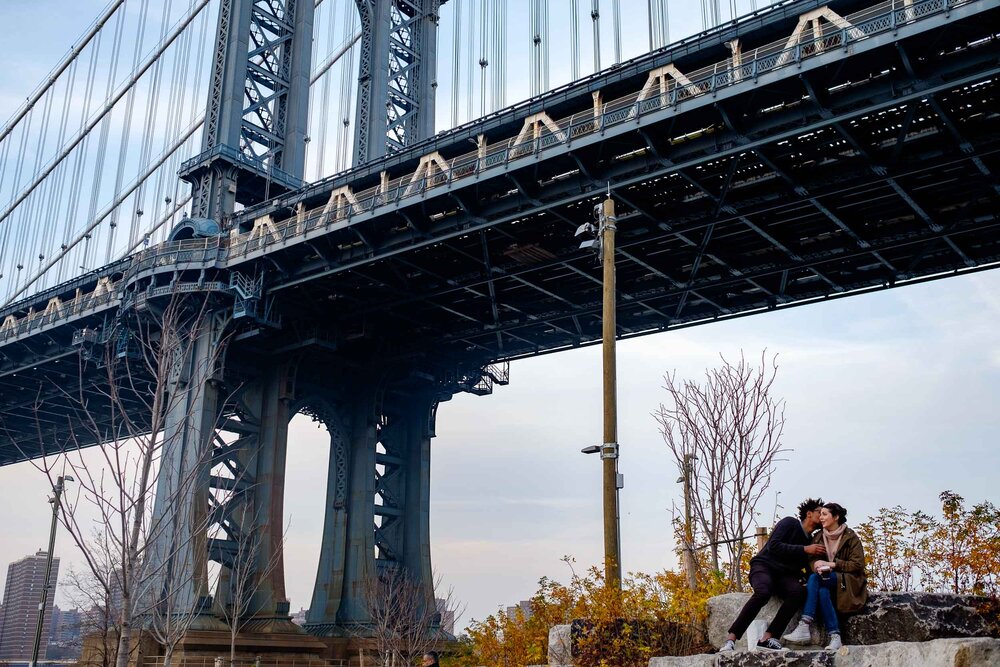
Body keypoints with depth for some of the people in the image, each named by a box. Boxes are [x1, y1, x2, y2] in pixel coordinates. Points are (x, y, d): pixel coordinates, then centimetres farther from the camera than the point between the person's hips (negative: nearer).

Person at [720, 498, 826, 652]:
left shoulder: (812, 542, 21)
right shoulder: (790, 523, 2)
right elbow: (773, 546, -12)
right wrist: (805, 550, -13)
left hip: (784, 575, 5)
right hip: (763, 566, -5)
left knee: (798, 592, -32)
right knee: (763, 592, -38)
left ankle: (767, 639, -36)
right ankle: (731, 639, -39)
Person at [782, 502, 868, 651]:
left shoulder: (851, 537, -2)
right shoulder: (818, 537, 13)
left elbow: (858, 565, -9)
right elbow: (811, 560, 6)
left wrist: (831, 564, -18)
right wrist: (817, 565, -19)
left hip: (849, 583, -4)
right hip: (826, 580, 4)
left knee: (814, 579, -32)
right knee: (822, 591, -33)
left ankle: (804, 626, -40)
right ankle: (835, 638, -36)